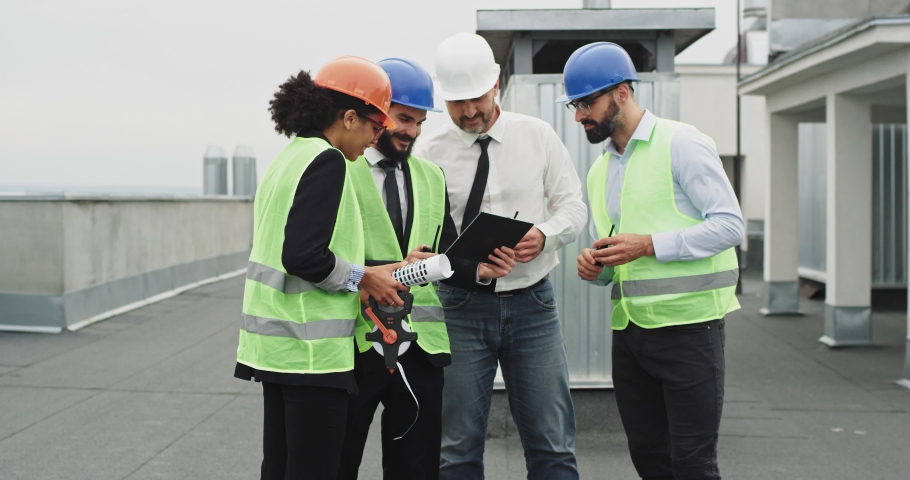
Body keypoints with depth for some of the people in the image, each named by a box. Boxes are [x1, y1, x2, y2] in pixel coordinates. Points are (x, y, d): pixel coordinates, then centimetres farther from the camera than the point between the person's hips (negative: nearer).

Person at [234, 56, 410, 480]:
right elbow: (303, 254, -22)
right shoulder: (327, 160, -13)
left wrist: (369, 274, 13)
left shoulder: (289, 157, 15)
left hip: (275, 341, 9)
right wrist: (363, 278, -8)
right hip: (311, 347, -9)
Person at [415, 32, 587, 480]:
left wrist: (545, 235, -15)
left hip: (532, 304, 1)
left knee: (552, 444, 3)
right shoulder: (431, 152, 0)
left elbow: (573, 206, 6)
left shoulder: (538, 136, 3)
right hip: (461, 305, -1)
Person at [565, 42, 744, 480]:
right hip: (629, 328, 7)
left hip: (687, 325, -7)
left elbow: (730, 225, -13)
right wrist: (593, 267, -1)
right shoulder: (600, 170, 16)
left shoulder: (681, 143, -7)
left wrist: (649, 244, -19)